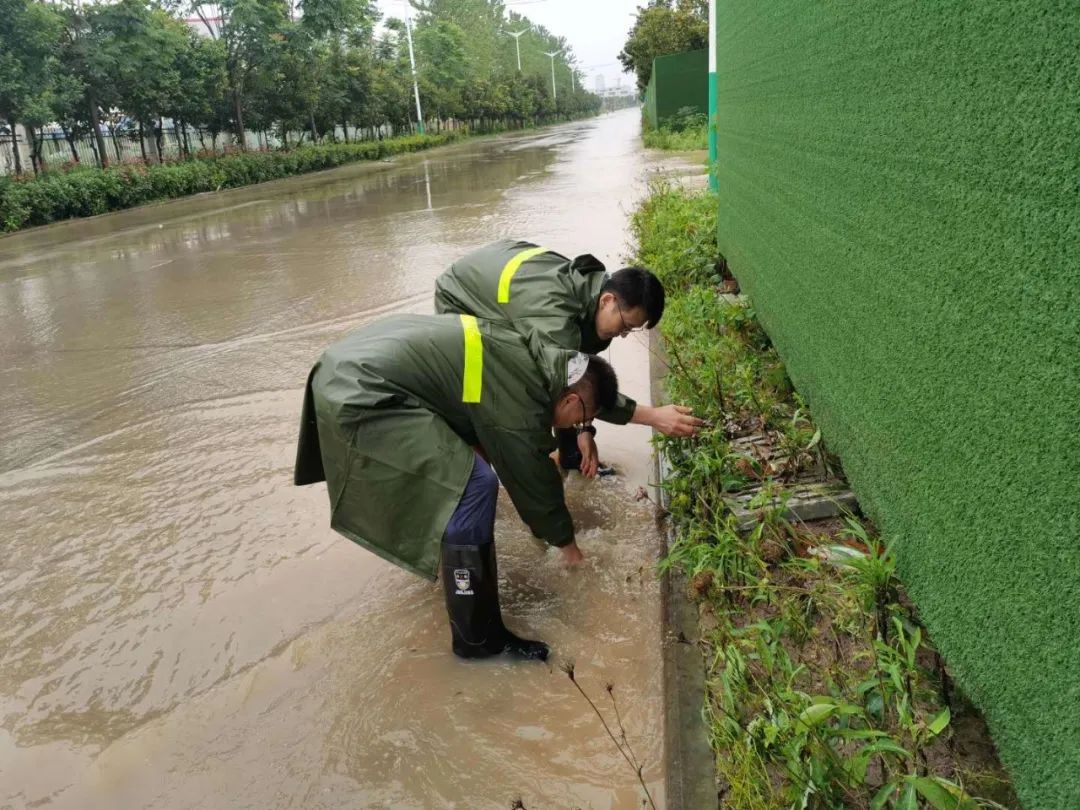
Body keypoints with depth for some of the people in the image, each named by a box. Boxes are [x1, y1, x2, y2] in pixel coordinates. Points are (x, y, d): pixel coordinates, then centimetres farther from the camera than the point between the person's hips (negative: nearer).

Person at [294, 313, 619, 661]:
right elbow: (532, 478, 0)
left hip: (349, 365, 11)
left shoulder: (527, 357, 13)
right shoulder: (522, 399, -13)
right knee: (474, 485, -14)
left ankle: (430, 546, 52)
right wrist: (565, 541, 16)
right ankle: (476, 635, -1)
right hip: (360, 397, -11)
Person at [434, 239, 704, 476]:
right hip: (460, 299, -7)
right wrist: (653, 416, -51)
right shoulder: (551, 310, -46)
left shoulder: (590, 291, -19)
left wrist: (584, 430, -13)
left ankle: (572, 454, 16)